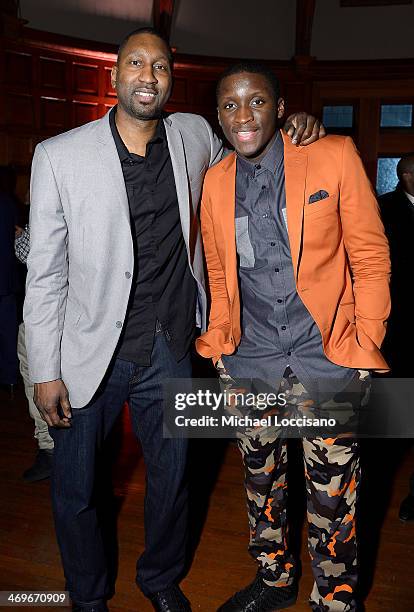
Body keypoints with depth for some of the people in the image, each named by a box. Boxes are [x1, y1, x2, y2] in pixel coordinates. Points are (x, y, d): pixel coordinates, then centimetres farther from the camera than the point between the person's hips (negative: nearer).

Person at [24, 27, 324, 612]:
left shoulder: (194, 135, 1)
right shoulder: (60, 155, -8)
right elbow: (45, 273, -6)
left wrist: (293, 130, 4)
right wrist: (46, 372, -7)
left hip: (169, 349, 3)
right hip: (89, 353, -2)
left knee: (171, 477, 20)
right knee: (75, 490, 14)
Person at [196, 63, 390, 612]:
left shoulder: (335, 157, -6)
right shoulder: (216, 182, 5)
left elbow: (370, 256, -3)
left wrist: (367, 348, -5)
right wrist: (218, 344, 9)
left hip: (326, 360, -3)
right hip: (250, 361, 4)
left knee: (332, 500, 8)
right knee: (261, 483, 18)